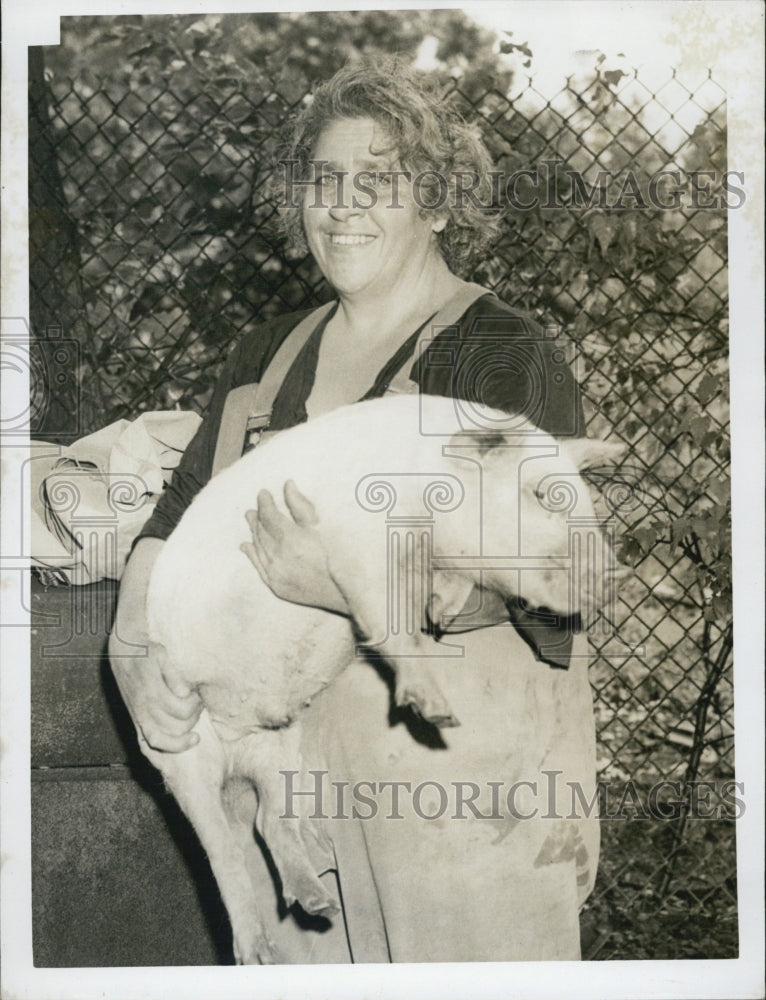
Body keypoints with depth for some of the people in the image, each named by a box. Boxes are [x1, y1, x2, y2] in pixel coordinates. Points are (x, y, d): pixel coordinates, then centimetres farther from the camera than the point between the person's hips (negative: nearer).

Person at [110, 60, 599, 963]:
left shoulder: (509, 357, -9)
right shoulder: (268, 356, 11)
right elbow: (173, 517, 11)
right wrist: (135, 649, -7)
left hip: (469, 764, -5)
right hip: (298, 746, 5)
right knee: (309, 956, 17)